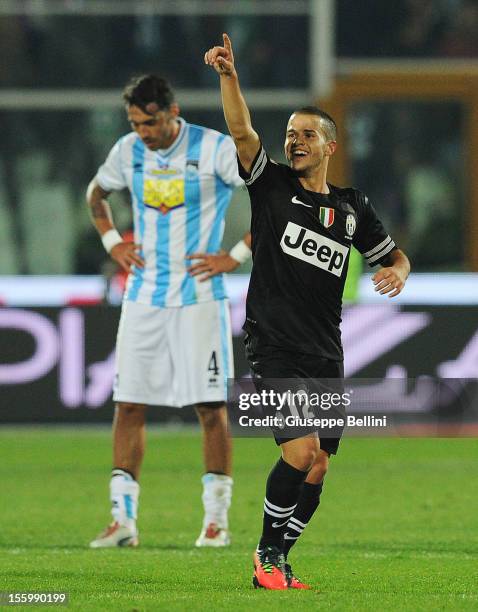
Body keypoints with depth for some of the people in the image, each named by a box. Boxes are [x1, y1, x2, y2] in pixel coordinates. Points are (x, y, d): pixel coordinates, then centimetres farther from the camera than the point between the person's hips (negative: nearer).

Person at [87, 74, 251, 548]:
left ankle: (216, 521, 4)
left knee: (210, 408, -3)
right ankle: (123, 520, 3)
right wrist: (112, 242, 9)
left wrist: (236, 255, -12)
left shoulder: (216, 149, -10)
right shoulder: (128, 150, 4)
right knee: (128, 405, 0)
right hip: (143, 296, 4)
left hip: (198, 296, -4)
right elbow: (97, 193, 25)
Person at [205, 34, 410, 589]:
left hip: (326, 355, 5)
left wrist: (398, 272, 0)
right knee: (299, 454, -18)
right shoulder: (272, 185, 3)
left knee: (317, 470, 4)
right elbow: (241, 131, -12)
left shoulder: (352, 207, 13)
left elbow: (393, 255, 24)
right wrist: (228, 74, -26)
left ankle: (275, 562, 19)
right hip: (273, 348, -5)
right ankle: (268, 554, 0)